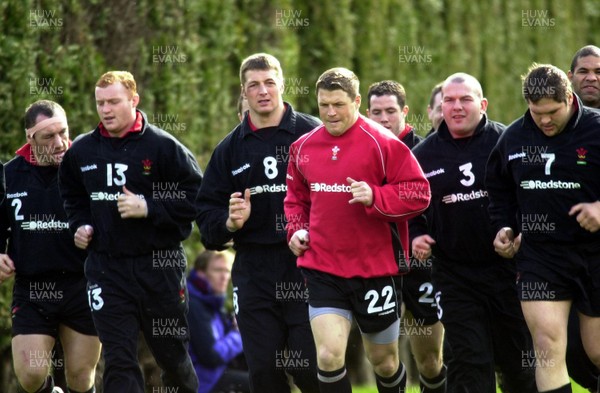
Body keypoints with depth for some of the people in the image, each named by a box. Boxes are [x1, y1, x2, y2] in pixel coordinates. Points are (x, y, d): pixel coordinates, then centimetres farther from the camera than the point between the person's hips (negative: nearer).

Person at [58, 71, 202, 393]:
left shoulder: (162, 146, -8)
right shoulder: (81, 152, 7)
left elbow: (197, 198, -10)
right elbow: (72, 197, 25)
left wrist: (149, 208, -18)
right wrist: (80, 225, 7)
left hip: (159, 265, -3)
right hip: (106, 267, 3)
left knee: (172, 354, 12)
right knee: (118, 361, -4)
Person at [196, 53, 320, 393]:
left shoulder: (314, 134, 0)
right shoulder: (230, 148, 12)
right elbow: (207, 211, 12)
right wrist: (229, 222, -9)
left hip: (307, 267, -4)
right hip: (254, 272, 4)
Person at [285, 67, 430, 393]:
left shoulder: (383, 143, -9)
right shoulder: (303, 148, 6)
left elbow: (419, 192, -11)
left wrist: (375, 197, -25)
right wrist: (296, 229, 5)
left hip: (376, 269, -2)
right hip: (323, 270, 2)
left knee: (383, 360, 13)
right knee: (328, 355, -14)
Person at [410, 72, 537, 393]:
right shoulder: (423, 155, 5)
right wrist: (416, 235, 1)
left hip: (508, 267, -1)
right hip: (455, 276, 1)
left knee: (518, 360, 11)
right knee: (468, 364, -4)